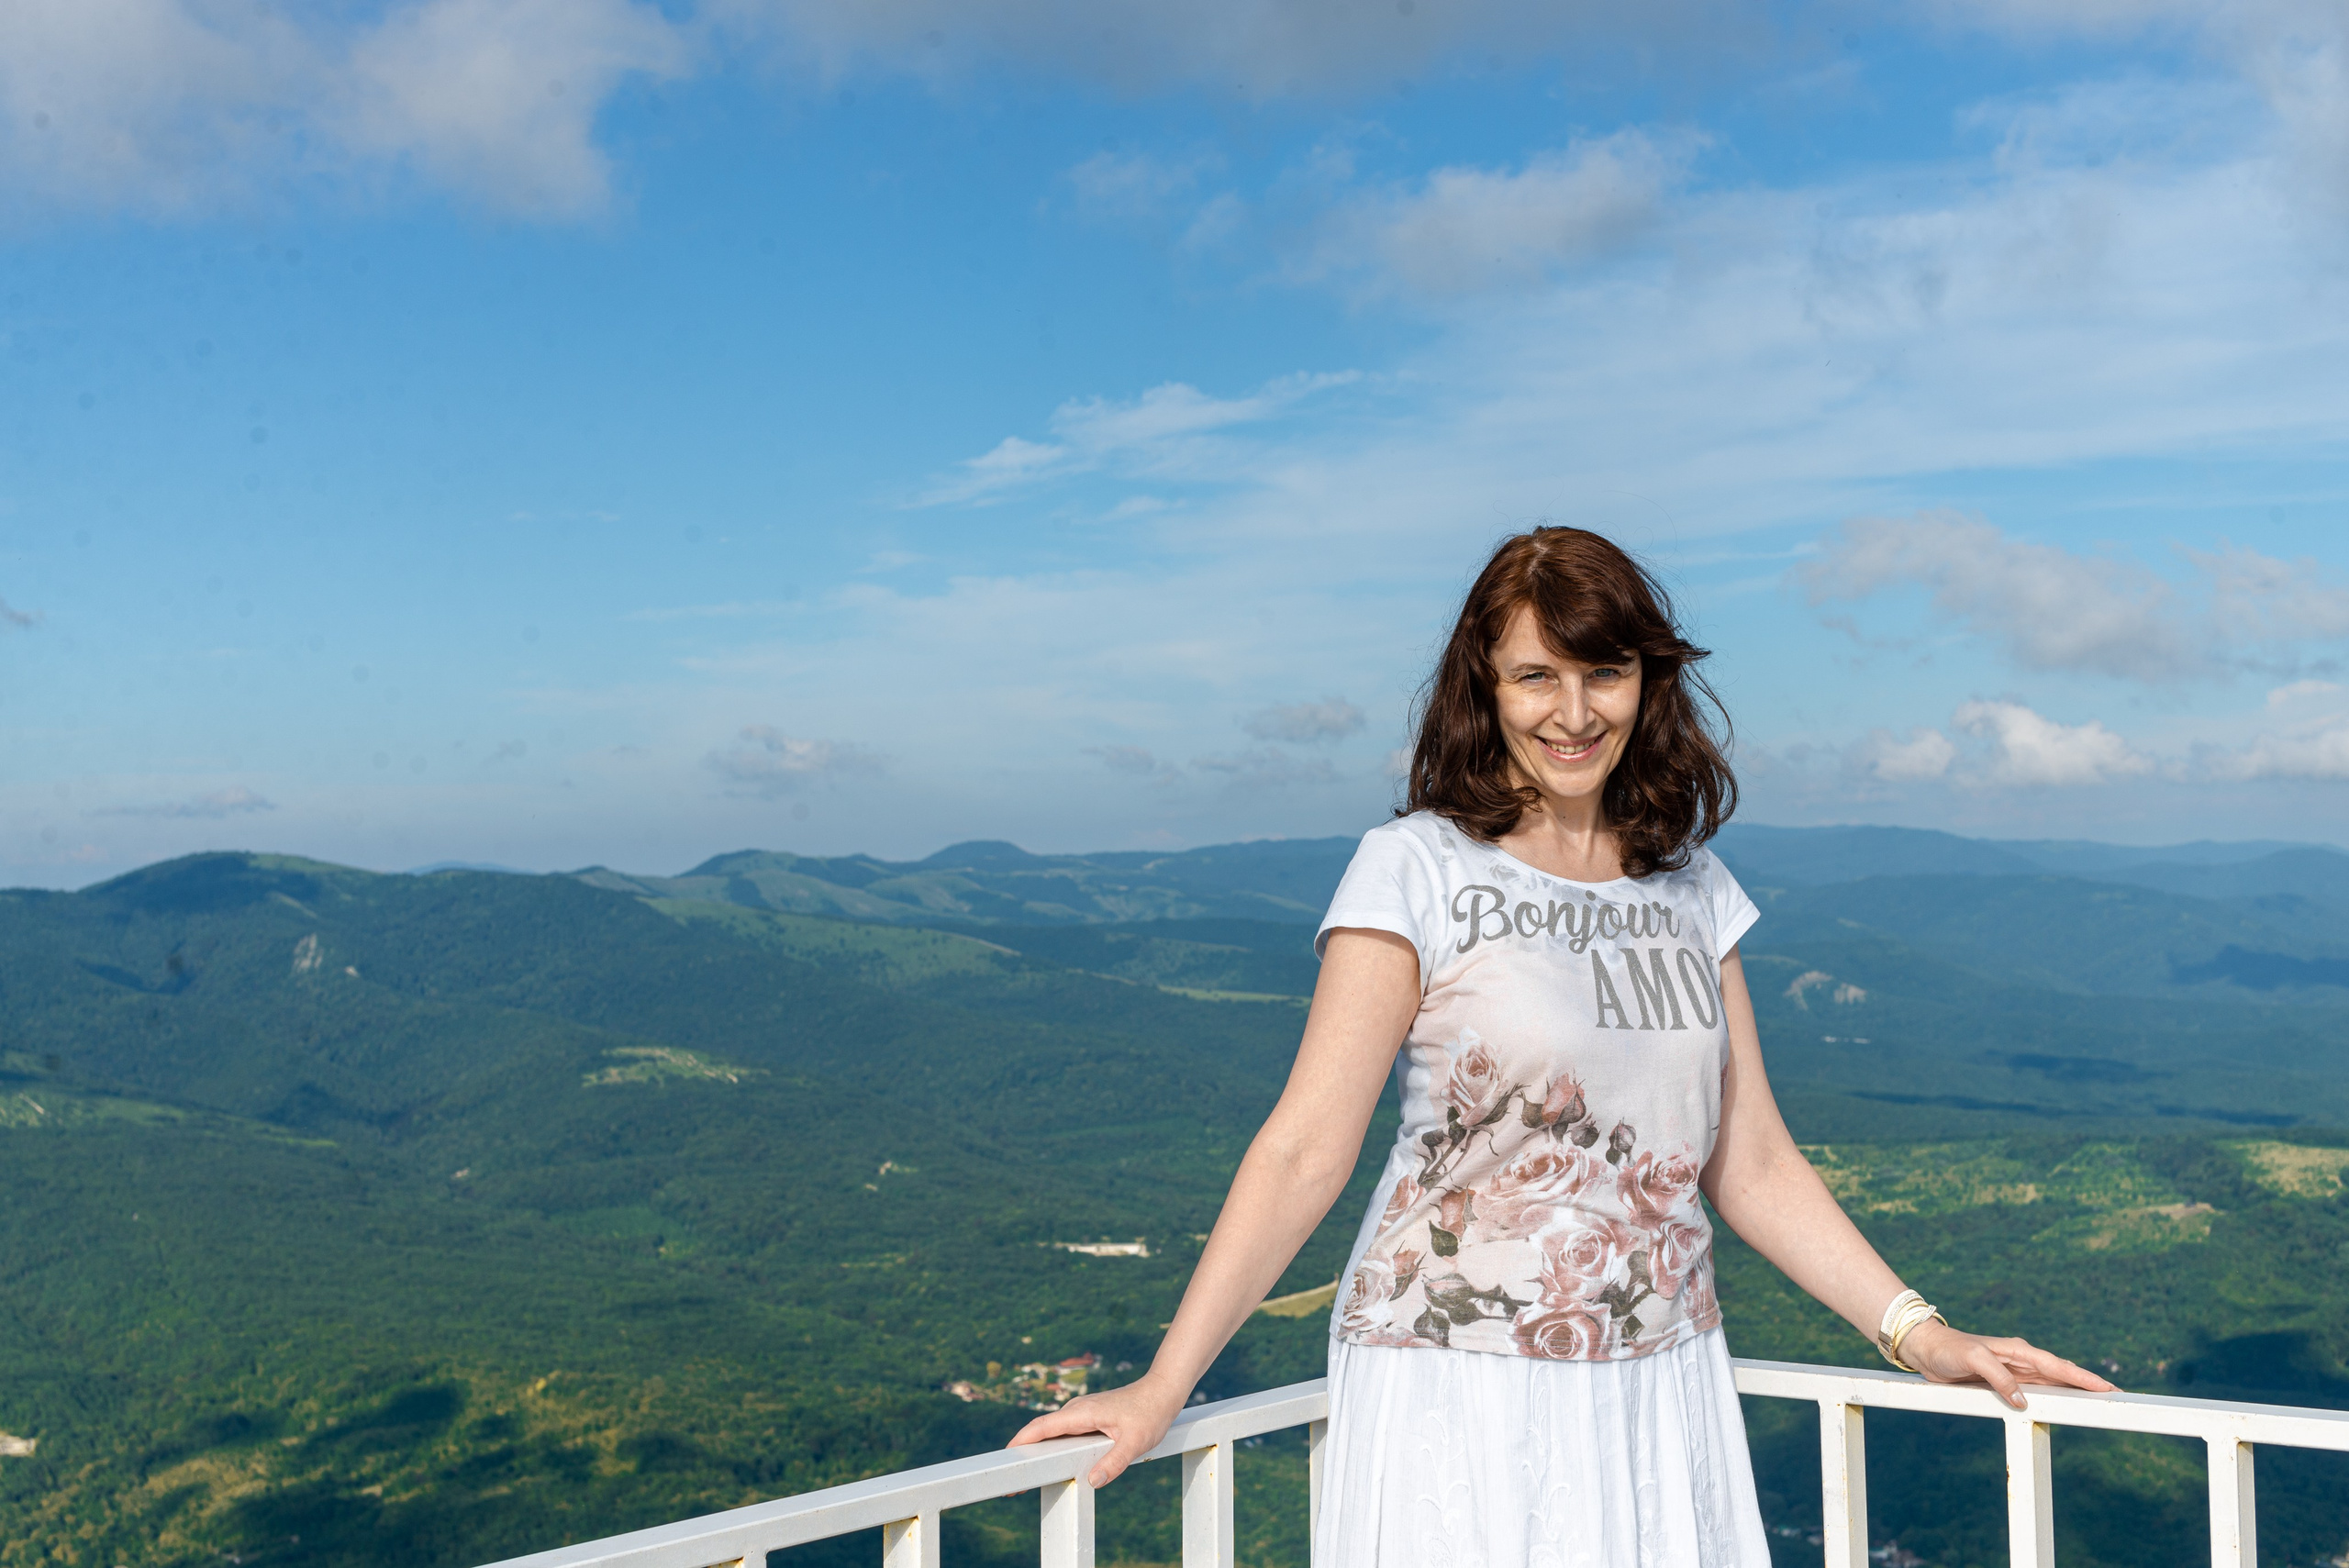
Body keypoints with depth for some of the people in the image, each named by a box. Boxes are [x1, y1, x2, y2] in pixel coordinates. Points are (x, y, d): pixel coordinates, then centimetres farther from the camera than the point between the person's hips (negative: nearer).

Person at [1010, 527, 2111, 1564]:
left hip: (1661, 1400, 4)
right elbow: (1305, 1150, -9)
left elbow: (1751, 1164, 12)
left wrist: (1917, 1333, 7)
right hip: (1459, 1404, -4)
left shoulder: (1692, 887, 9)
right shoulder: (1416, 869, -5)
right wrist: (1162, 1387, -13)